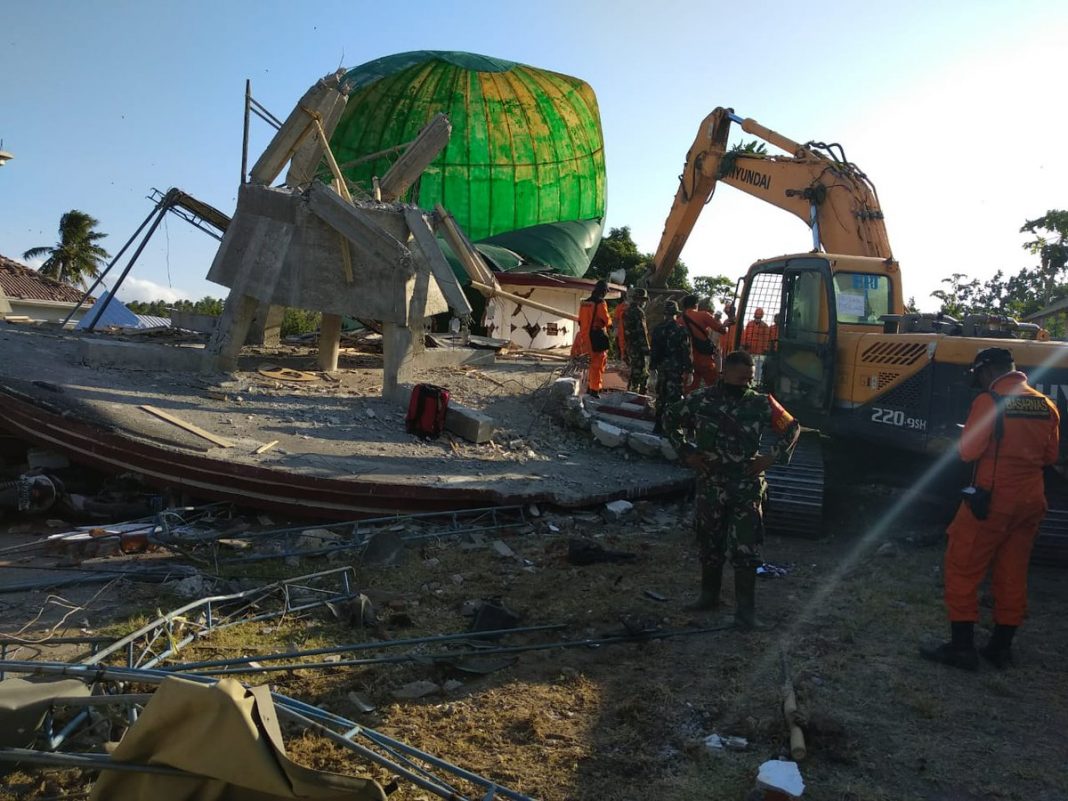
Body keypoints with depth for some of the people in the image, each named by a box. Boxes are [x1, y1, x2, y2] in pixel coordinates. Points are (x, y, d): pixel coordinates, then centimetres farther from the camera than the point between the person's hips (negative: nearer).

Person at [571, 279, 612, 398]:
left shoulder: (584, 303, 8)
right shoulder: (601, 303, -12)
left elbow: (581, 320, 12)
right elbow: (606, 320, -11)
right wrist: (610, 321, 10)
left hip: (585, 336, 7)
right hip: (597, 337, -7)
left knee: (593, 362, 20)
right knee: (598, 363, 1)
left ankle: (590, 387, 26)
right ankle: (594, 390, 1)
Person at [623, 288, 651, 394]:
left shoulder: (628, 311, 15)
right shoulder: (638, 311, -14)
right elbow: (642, 331, -18)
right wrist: (646, 347, -16)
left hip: (630, 345, 9)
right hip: (639, 346, -9)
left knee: (634, 371, 18)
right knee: (642, 373, -4)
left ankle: (630, 392, 24)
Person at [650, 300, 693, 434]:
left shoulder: (657, 329, 1)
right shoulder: (681, 330, -12)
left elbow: (654, 350, 6)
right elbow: (686, 352, -11)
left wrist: (653, 365, 15)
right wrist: (688, 370, -7)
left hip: (662, 366, 5)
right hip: (676, 368, -5)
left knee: (661, 395, 15)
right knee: (673, 397, -2)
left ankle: (659, 425, 21)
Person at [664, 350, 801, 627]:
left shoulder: (761, 404, -5)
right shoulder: (701, 400, -5)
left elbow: (792, 428, 8)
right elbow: (671, 419, 10)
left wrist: (772, 456, -4)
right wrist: (686, 452, 1)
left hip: (747, 487, -1)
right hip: (710, 486, 1)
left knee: (746, 549, -3)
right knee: (709, 544, 14)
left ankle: (745, 609, 6)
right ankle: (709, 595, 33)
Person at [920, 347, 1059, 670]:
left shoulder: (989, 401, -14)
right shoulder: (1045, 405, 7)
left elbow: (969, 451, -17)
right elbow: (1050, 456, 14)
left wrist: (965, 438, 3)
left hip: (991, 500, -7)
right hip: (1030, 502, 7)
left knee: (963, 570, 2)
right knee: (1013, 574, 14)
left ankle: (961, 647, 3)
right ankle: (1001, 648, 22)